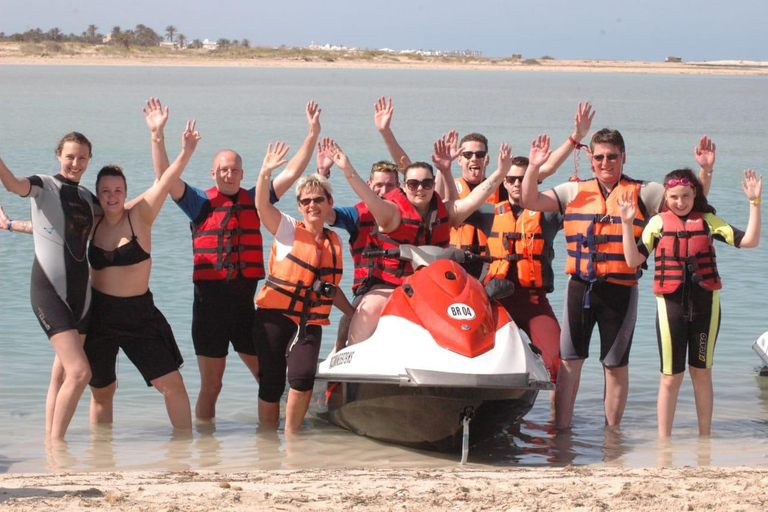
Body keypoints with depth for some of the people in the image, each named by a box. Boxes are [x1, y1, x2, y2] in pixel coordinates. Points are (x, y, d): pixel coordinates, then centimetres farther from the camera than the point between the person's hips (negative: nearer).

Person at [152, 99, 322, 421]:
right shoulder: (200, 202, 1)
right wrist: (157, 136, -22)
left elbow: (292, 173, 7)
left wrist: (313, 134, -1)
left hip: (246, 299, 3)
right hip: (211, 300, -3)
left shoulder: (254, 200, 9)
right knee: (211, 385, 3)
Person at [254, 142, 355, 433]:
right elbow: (262, 205, -14)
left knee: (303, 376, -20)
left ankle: (291, 436, -3)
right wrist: (265, 173, -29)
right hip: (275, 316, -2)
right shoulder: (289, 230, 3)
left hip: (311, 321, 2)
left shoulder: (334, 242, 14)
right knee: (271, 383, -4)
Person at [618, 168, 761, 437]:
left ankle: (704, 439, 18)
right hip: (671, 303, -1)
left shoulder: (708, 220, 4)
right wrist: (627, 223, -11)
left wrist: (754, 202, -10)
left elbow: (749, 240, -3)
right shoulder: (658, 223, 3)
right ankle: (663, 441, 10)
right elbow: (633, 259, -4)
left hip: (705, 303, 1)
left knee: (702, 372, 9)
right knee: (671, 377, 2)